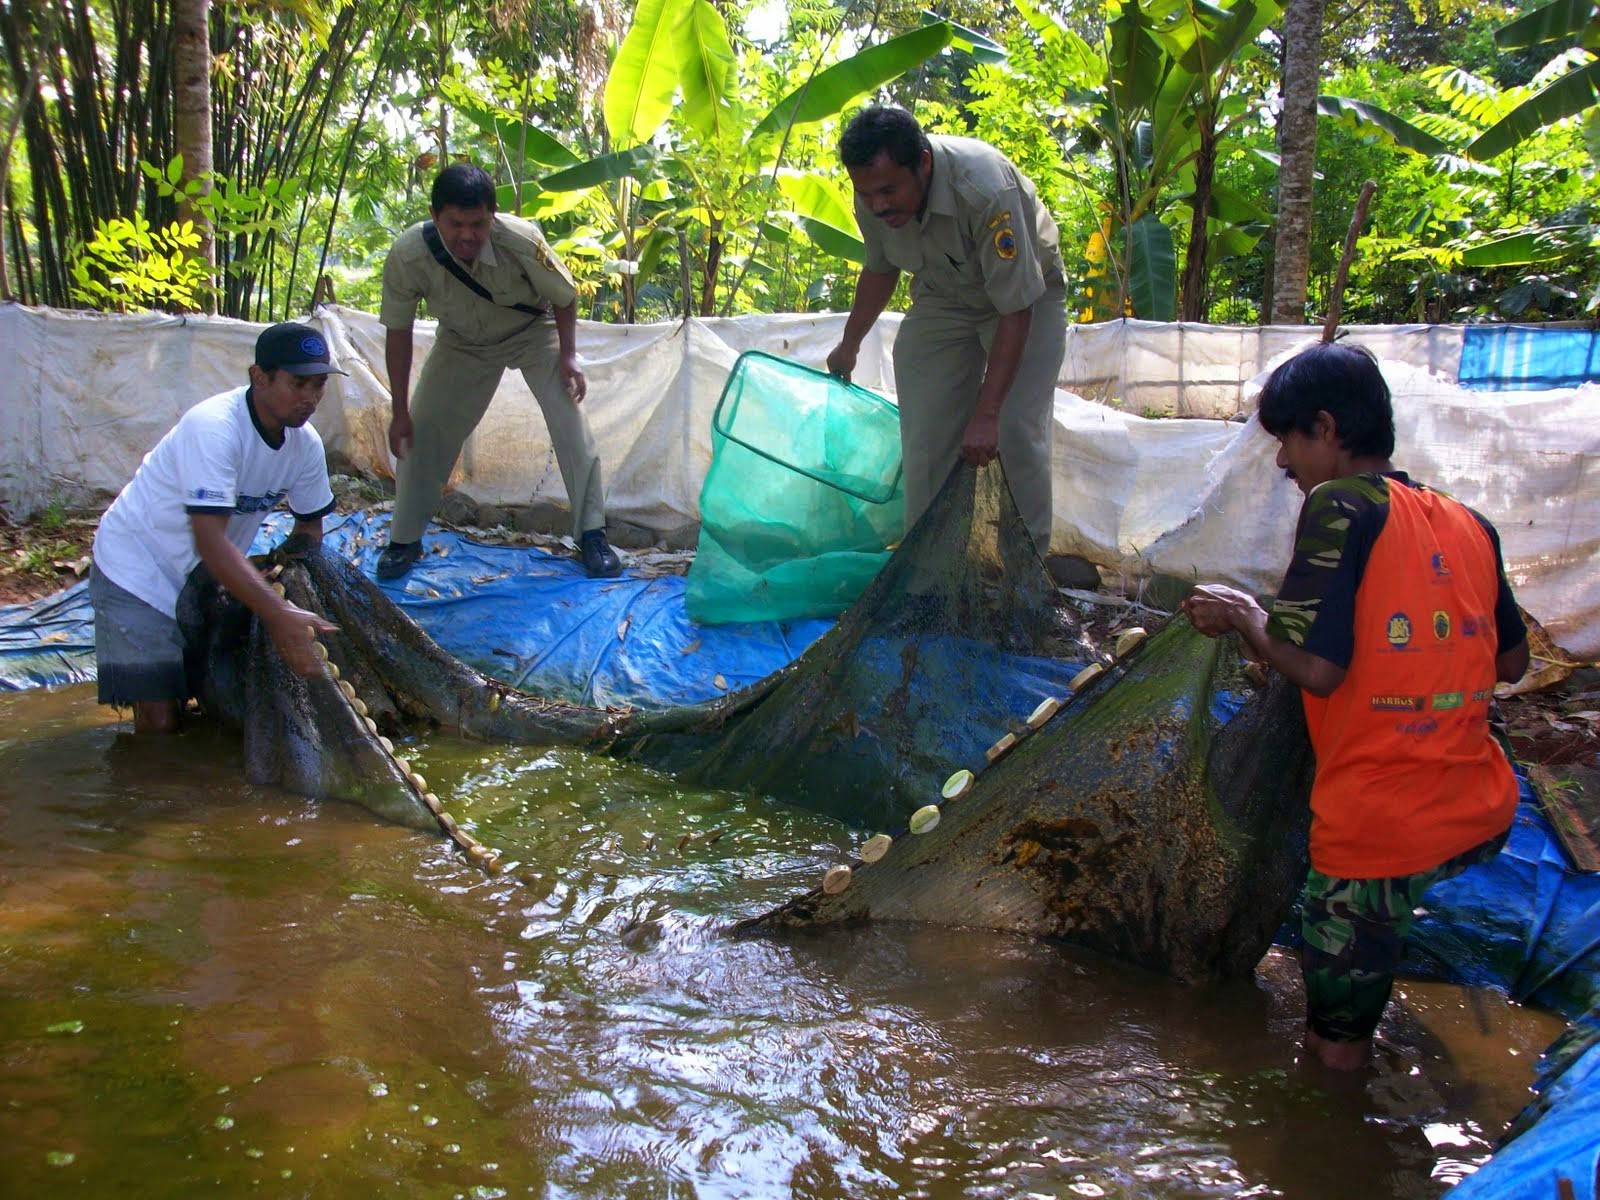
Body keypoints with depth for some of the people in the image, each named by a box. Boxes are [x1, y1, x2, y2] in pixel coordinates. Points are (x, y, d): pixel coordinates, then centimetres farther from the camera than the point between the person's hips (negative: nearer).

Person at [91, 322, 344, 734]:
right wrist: (280, 615, -48)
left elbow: (310, 527, 8)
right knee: (160, 721, -14)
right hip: (138, 571, -7)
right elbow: (211, 542, -39)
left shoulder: (306, 444, -7)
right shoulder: (214, 427, -30)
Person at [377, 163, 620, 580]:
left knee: (572, 425, -15)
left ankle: (592, 535, -1)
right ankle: (404, 541, 17)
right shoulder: (407, 257, -33)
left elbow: (565, 297, -15)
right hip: (462, 343, 2)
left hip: (534, 331, -1)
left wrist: (568, 355, -24)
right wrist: (401, 410, -14)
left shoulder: (521, 240, -37)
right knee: (422, 432, -2)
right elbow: (398, 333, -17)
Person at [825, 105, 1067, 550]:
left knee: (1016, 432, -17)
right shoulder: (872, 197, -19)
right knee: (925, 436, -4)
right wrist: (849, 345, 17)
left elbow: (1015, 310, -35)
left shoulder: (986, 189, -38)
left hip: (1026, 295, -5)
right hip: (942, 299, 5)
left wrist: (986, 414, -37)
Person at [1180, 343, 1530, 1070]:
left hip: (1381, 828, -6)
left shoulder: (1343, 507, -13)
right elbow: (1510, 662, 17)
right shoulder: (1470, 525, 6)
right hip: (1486, 817, 7)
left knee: (1337, 1044, 8)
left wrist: (1241, 615, -3)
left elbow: (1317, 668, -20)